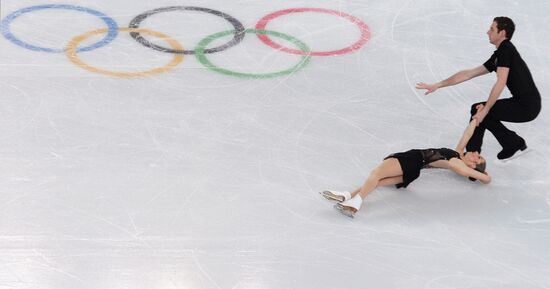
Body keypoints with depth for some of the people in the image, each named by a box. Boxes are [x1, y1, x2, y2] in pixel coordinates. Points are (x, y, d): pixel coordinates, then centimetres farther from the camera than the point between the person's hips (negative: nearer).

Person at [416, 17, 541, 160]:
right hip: (523, 102, 8)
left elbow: (500, 84, -22)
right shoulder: (498, 55, 14)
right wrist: (437, 85, 14)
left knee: (479, 111, -5)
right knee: (479, 109, 16)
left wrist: (484, 111, -18)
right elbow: (469, 73, 16)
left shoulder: (506, 50, -14)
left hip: (527, 106, -8)